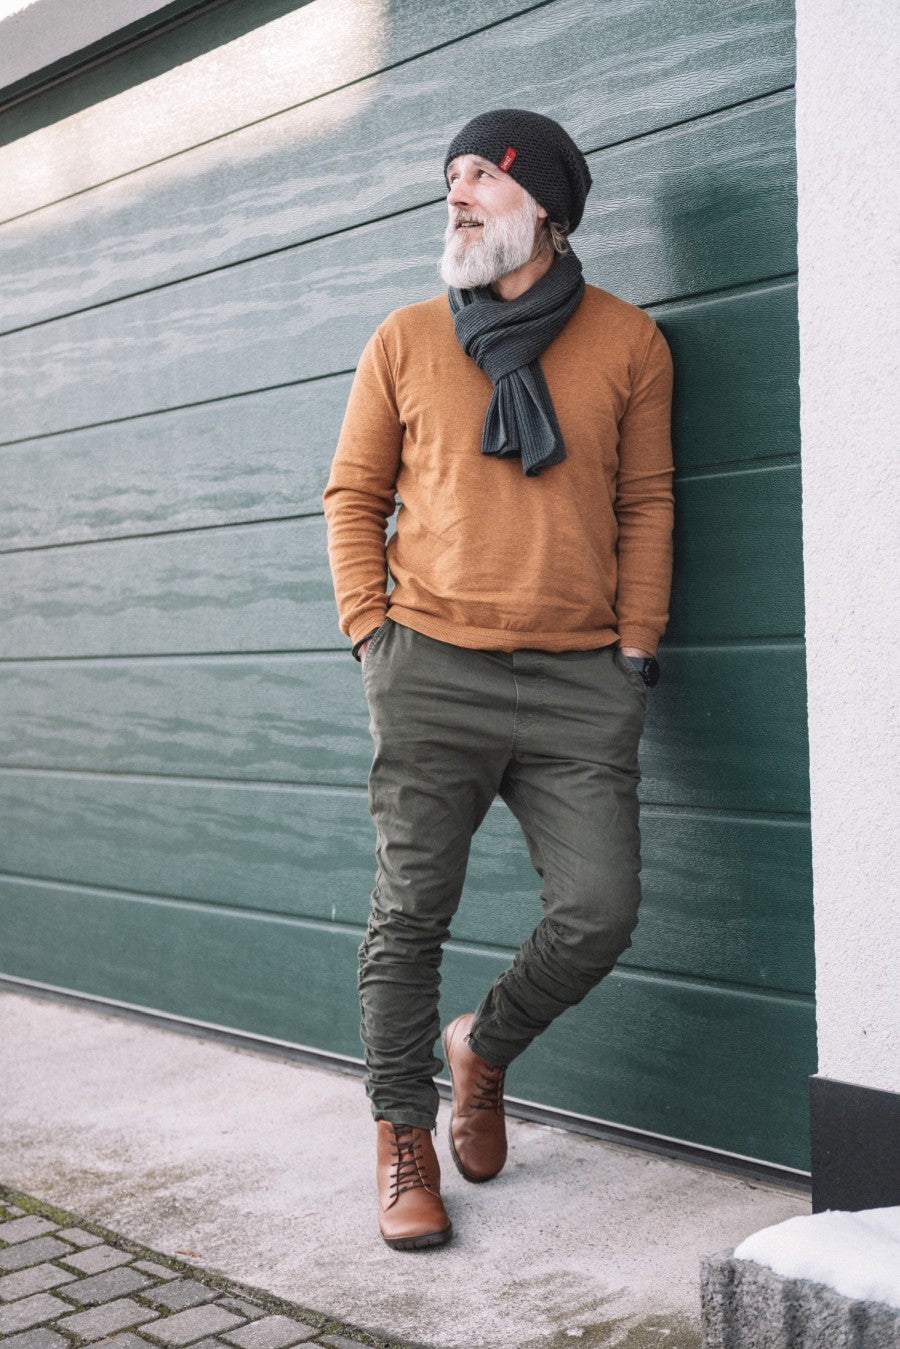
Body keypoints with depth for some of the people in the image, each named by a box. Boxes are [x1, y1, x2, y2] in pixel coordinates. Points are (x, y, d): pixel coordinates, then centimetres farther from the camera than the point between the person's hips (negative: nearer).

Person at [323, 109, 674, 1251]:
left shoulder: (627, 343, 9)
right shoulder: (405, 341, 9)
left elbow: (646, 504, 10)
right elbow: (354, 494, 12)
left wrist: (635, 646, 2)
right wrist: (370, 631, 1)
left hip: (581, 683, 1)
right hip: (430, 674, 0)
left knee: (598, 913, -4)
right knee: (410, 913, 1)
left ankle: (484, 1048, 26)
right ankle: (404, 1136, 19)